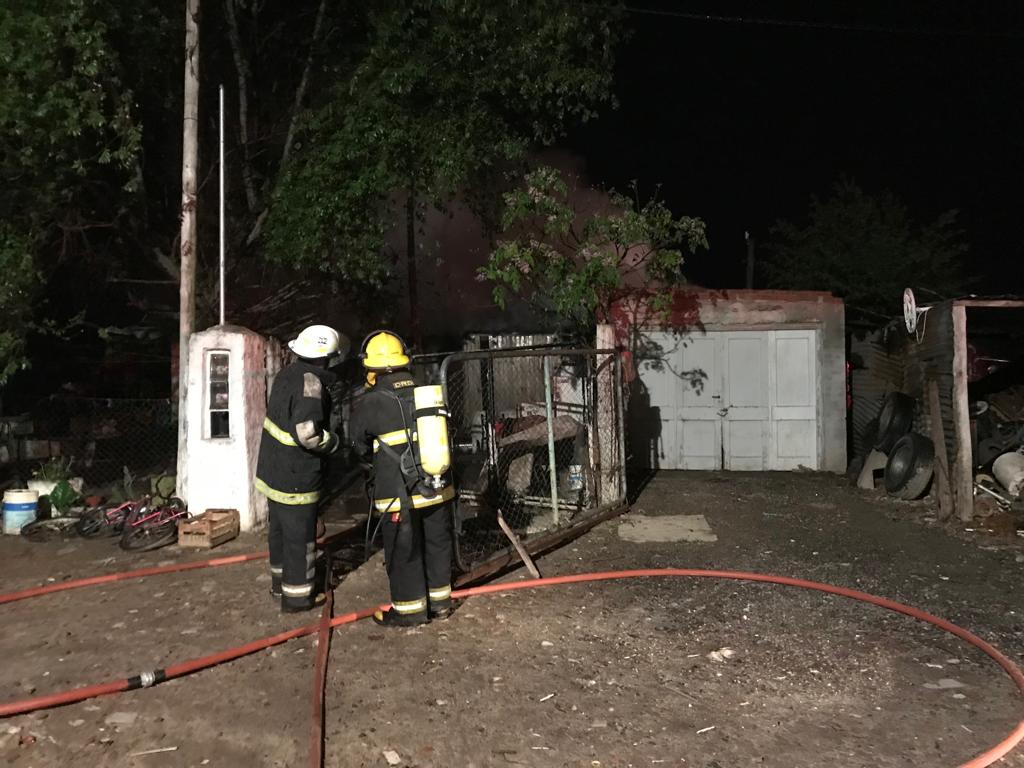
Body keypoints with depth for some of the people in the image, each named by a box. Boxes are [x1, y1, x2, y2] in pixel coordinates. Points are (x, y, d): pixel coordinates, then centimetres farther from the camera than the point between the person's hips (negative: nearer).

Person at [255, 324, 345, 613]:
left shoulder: (288, 373, 3)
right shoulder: (311, 383, -25)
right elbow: (306, 431, -32)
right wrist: (334, 442, -16)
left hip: (273, 469, 9)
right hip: (296, 478, -9)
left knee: (280, 528, 23)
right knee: (300, 535, 5)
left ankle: (280, 582, 41)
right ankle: (297, 595, 18)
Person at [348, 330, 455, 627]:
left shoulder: (370, 403, -12)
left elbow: (358, 441, 5)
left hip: (400, 495, -5)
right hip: (437, 488, 5)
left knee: (403, 553, 11)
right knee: (437, 545, 18)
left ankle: (409, 609, 22)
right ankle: (439, 602, 31)